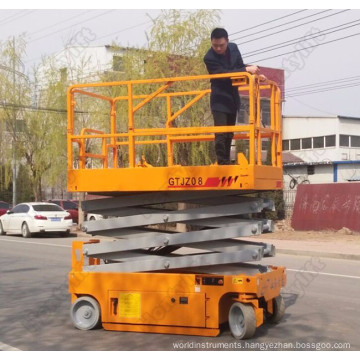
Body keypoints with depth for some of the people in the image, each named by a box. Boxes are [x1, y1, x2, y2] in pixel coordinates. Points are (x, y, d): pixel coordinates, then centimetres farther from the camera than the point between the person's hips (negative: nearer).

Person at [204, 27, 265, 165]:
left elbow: (240, 66, 13)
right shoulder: (209, 58, -20)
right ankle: (222, 163, -9)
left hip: (233, 99, 7)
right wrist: (247, 69, -31)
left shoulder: (233, 48, -1)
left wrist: (254, 73, -1)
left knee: (229, 134, 12)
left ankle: (227, 162, 21)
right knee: (221, 133, -13)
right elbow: (225, 74, -27)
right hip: (220, 100, -7)